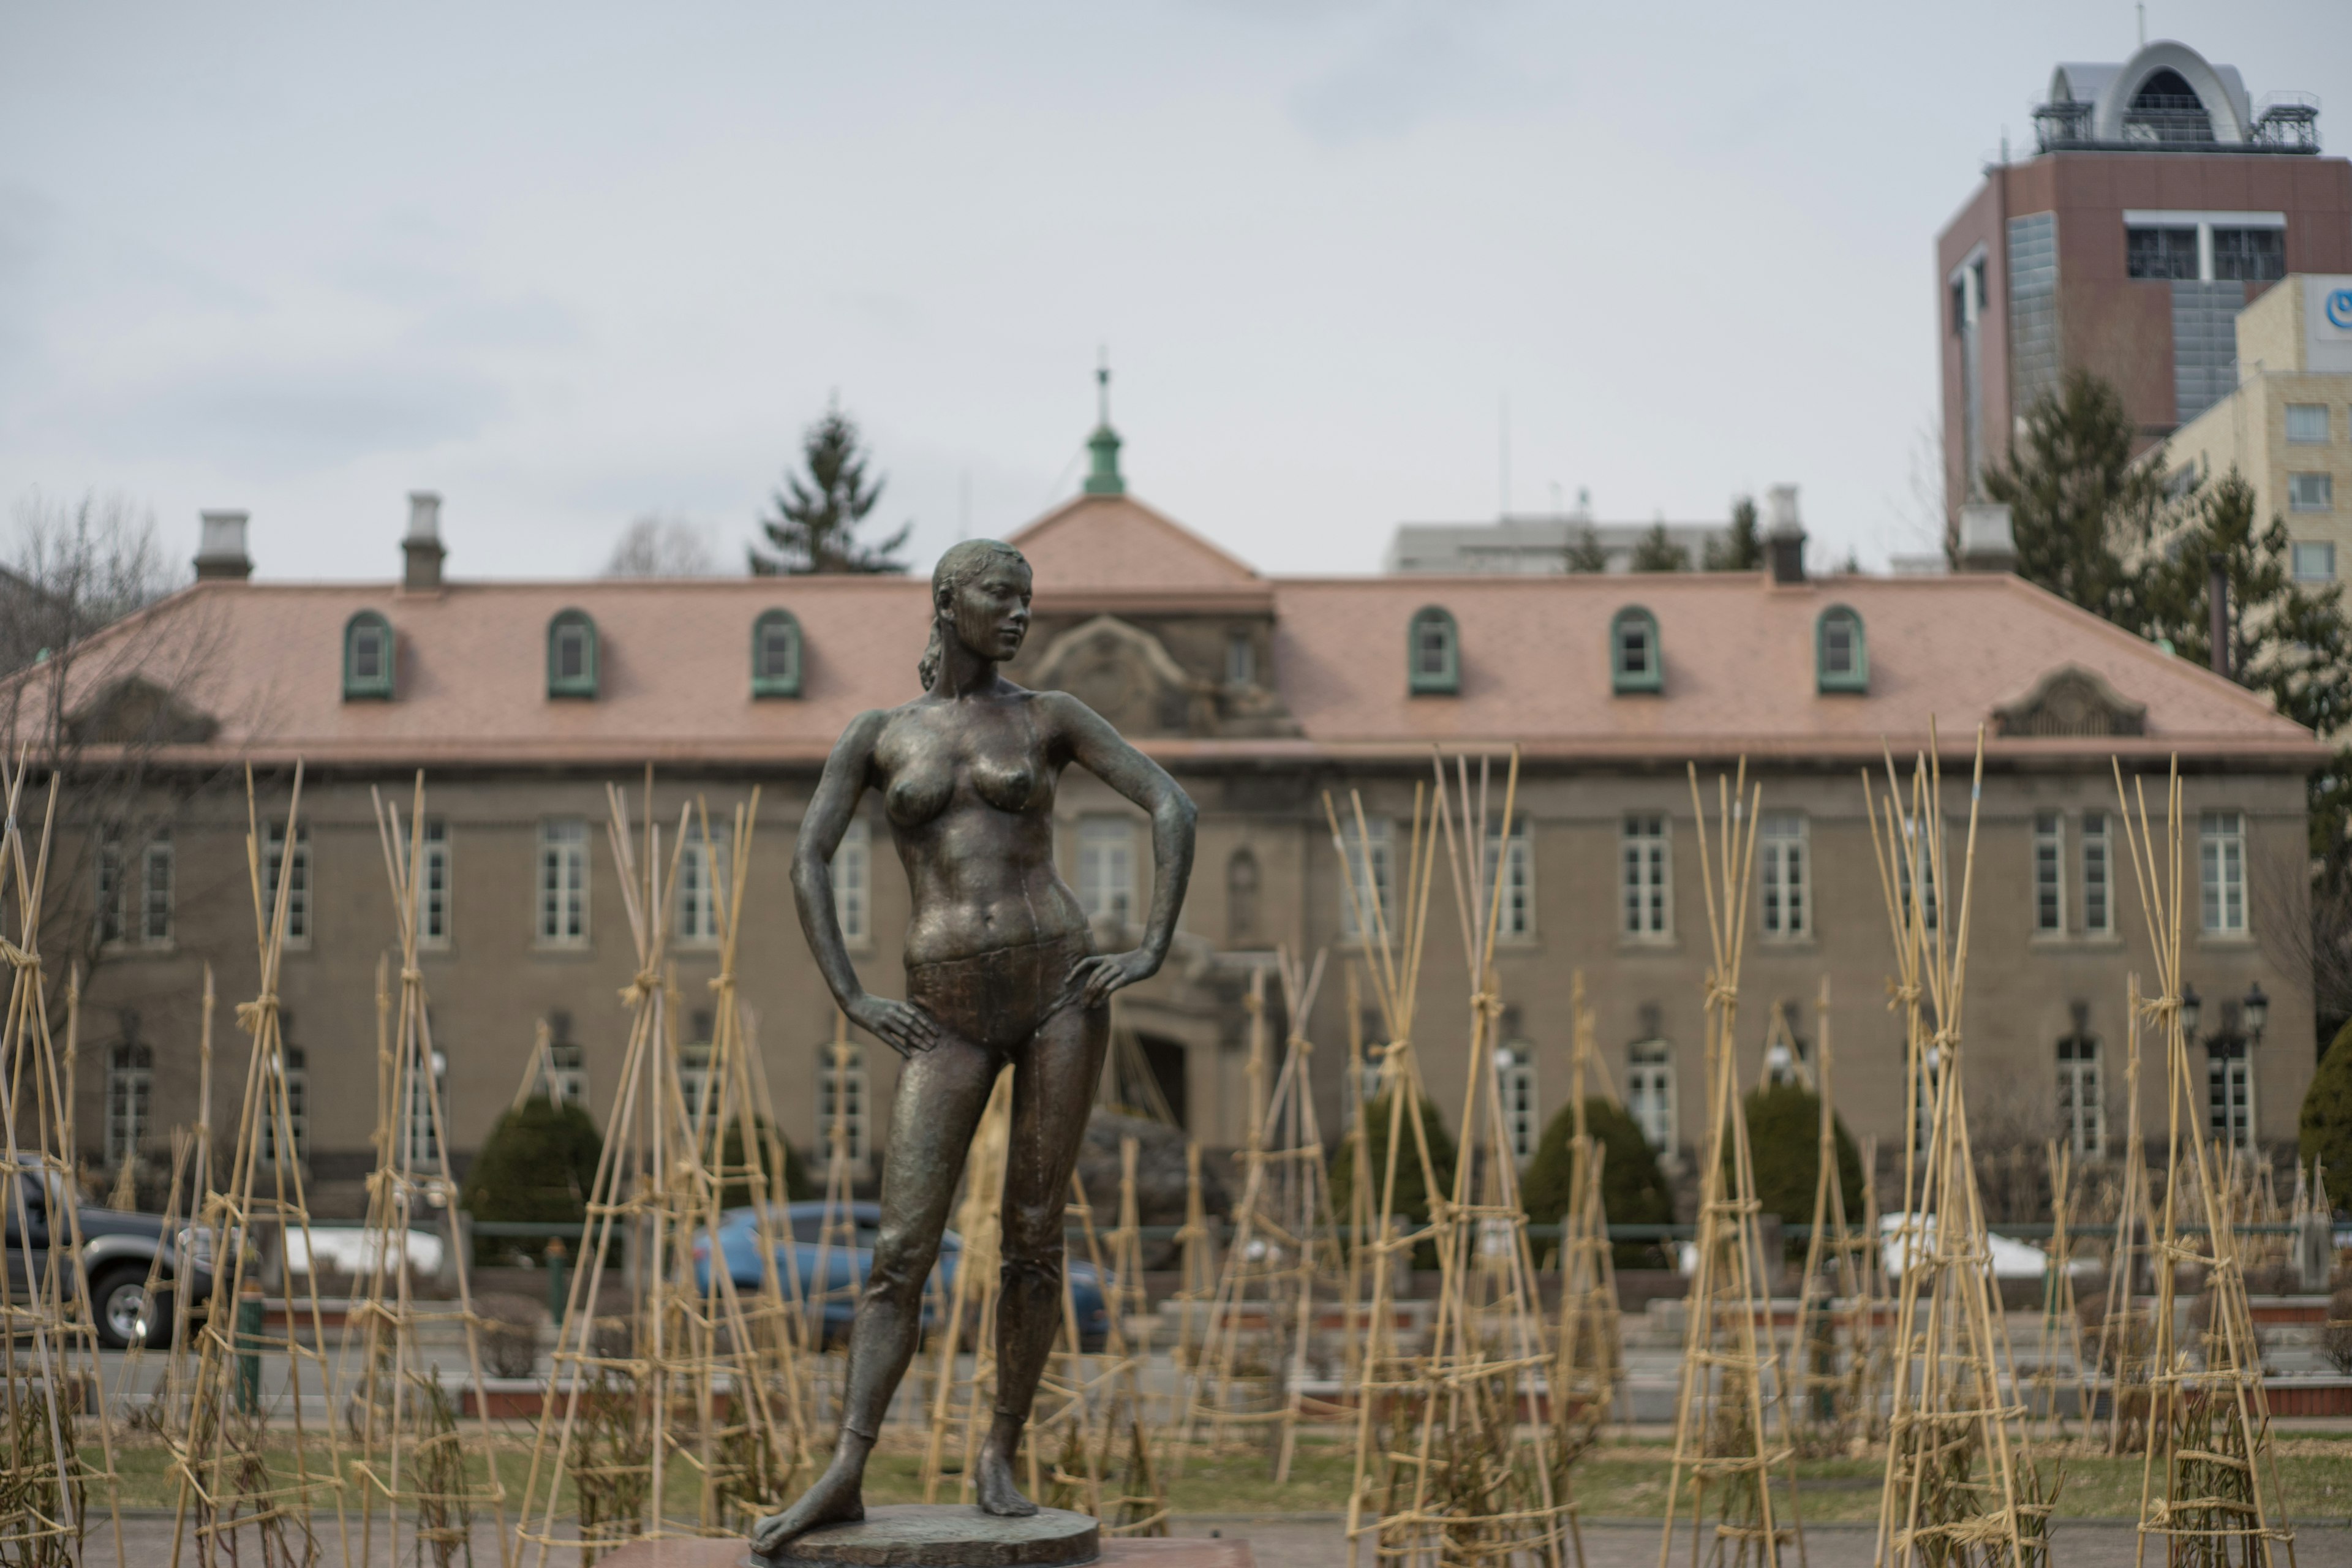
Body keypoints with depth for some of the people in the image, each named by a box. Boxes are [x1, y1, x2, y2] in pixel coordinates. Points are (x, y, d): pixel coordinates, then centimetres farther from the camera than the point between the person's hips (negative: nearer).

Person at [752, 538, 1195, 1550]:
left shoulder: (1049, 716, 7)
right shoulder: (876, 734, 10)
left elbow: (1173, 807, 2)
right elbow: (807, 862, 4)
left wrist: (1153, 952, -7)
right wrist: (851, 1001, -5)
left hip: (1059, 985, 0)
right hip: (951, 1018, 0)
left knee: (1033, 1238, 2)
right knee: (900, 1251, -6)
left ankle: (1001, 1459, 15)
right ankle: (842, 1478, -7)